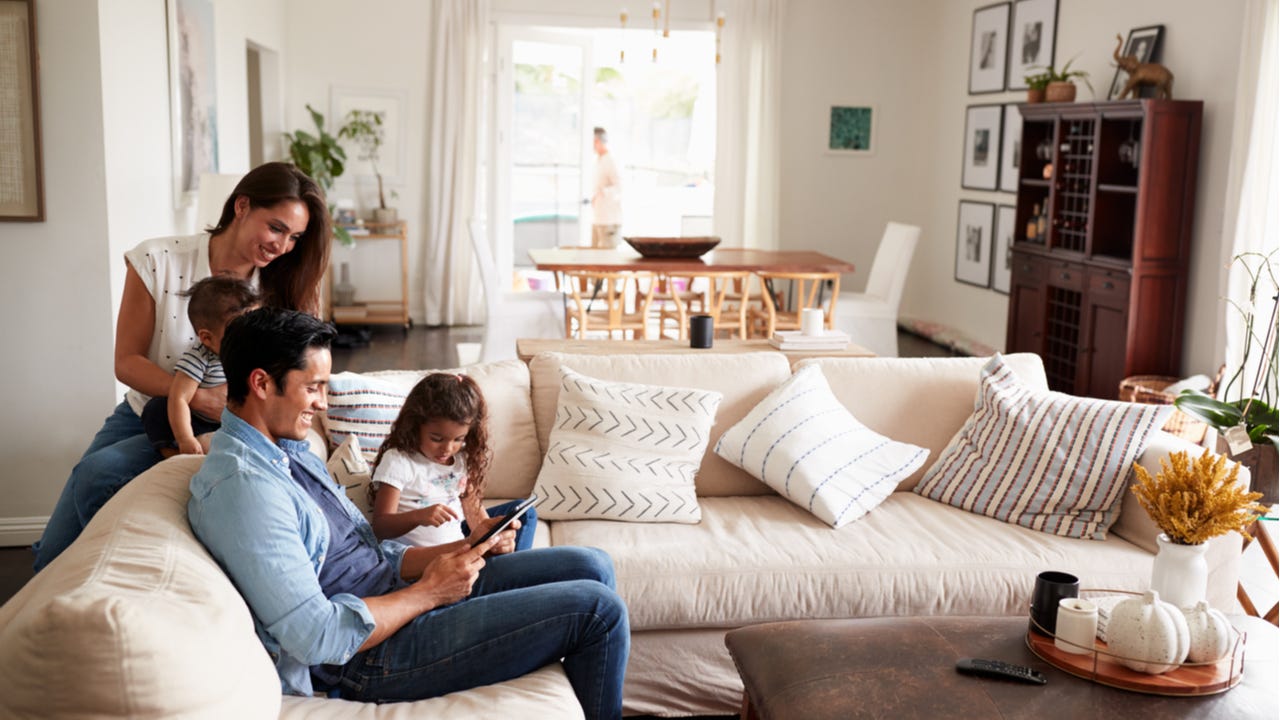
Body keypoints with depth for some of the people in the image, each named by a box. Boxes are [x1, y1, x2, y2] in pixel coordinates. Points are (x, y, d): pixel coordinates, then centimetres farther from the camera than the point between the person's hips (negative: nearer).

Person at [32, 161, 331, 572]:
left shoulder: (279, 289, -10)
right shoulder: (157, 261, -14)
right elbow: (127, 362, -12)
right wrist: (201, 399, -27)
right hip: (143, 415, 2)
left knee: (97, 472, -27)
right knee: (53, 554, -3)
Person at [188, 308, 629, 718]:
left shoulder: (288, 450, 11)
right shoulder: (242, 486, -22)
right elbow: (317, 637, -27)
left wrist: (464, 548, 0)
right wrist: (429, 592, -16)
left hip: (404, 596, 10)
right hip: (371, 660, -10)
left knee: (592, 565, 7)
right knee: (597, 609, -11)